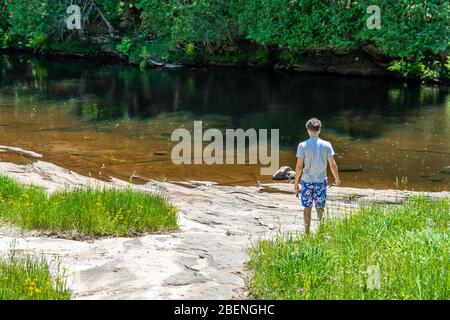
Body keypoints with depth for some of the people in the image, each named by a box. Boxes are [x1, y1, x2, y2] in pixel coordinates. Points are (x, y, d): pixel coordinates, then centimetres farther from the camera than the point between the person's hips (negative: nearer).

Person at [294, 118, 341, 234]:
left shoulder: (303, 145, -9)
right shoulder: (326, 145, -6)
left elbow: (299, 166, -8)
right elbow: (332, 165, -3)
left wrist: (296, 182, 3)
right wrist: (337, 179, 12)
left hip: (307, 181, -1)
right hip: (321, 181, 1)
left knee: (307, 207, 11)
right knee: (320, 207, 12)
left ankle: (307, 232, 17)